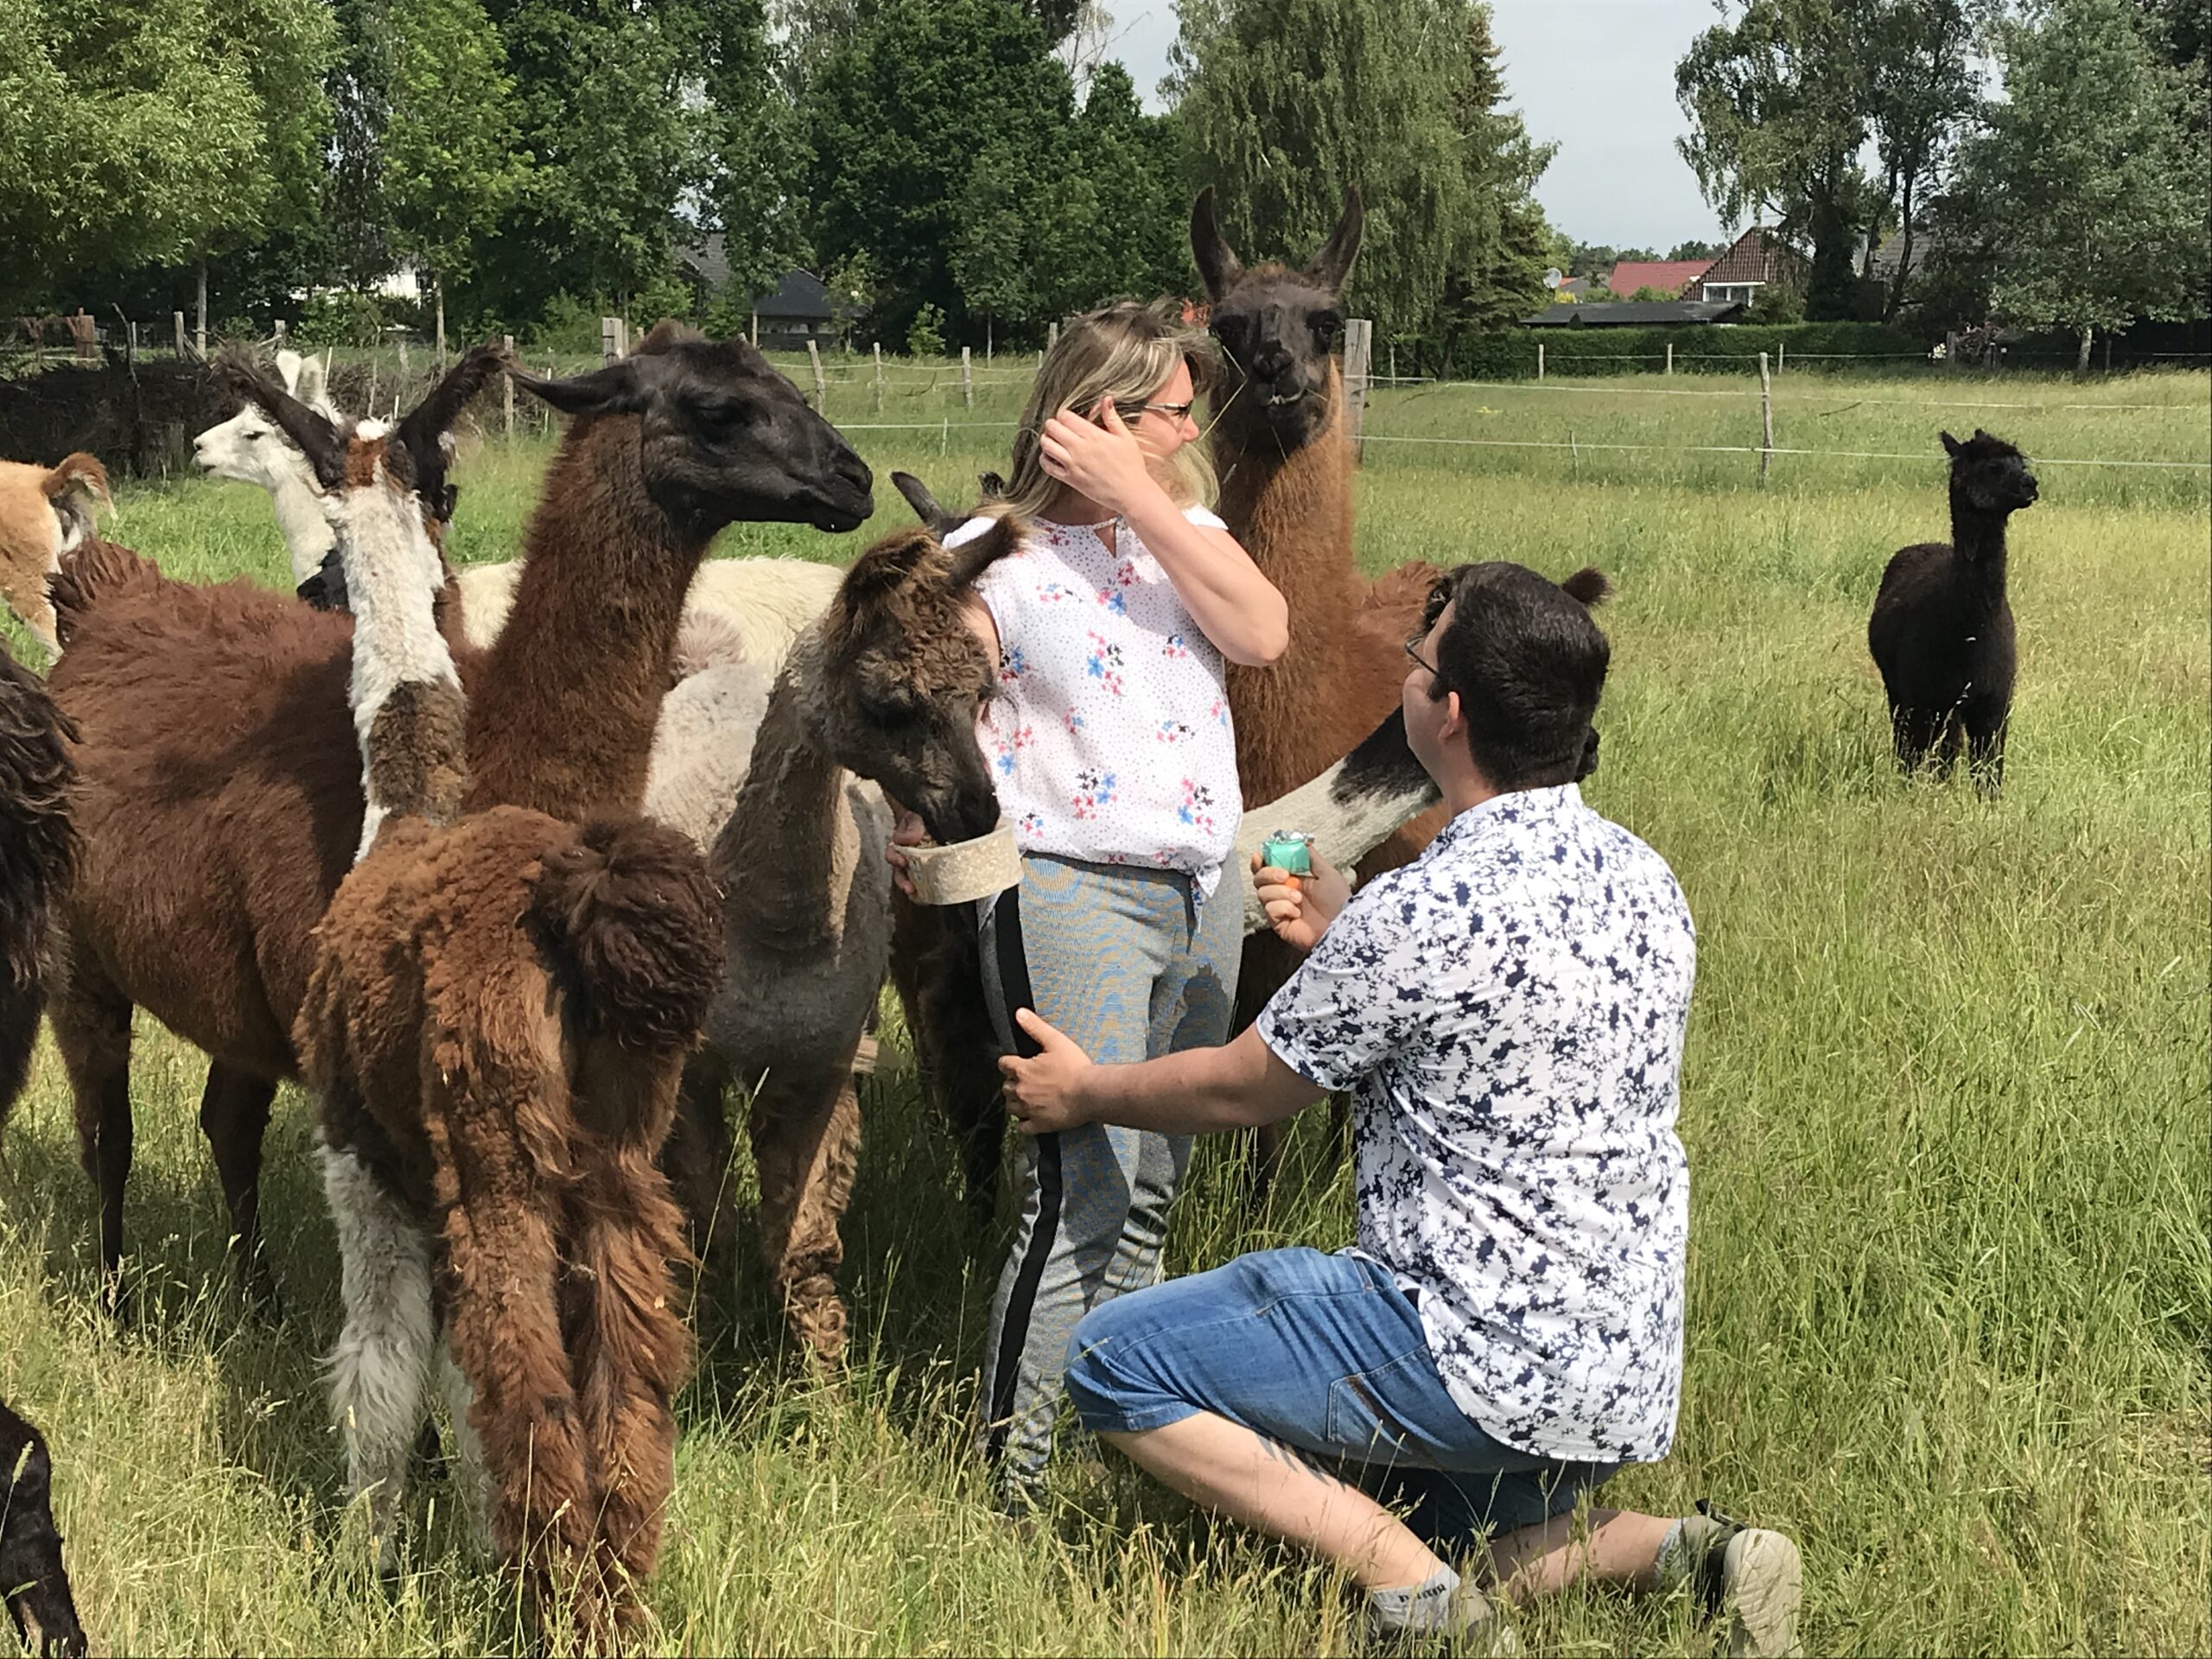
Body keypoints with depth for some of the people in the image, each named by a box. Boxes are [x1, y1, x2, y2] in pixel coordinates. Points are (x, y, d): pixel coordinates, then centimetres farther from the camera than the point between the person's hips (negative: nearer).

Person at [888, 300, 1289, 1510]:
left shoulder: (1182, 525, 9)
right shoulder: (993, 561, -7)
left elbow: (1262, 632, -10)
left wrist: (1138, 498, -13)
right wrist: (918, 834, -21)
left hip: (1201, 888, 7)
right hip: (1068, 894, -6)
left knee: (1149, 1194, 12)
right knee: (1083, 1188, -14)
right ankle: (1008, 1475, -8)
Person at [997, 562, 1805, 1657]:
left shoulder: (1422, 915, -21)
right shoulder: (1642, 879, 4)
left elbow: (1244, 1089, -7)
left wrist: (1086, 1094, 11)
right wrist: (1343, 938, 18)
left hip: (1488, 1360, -9)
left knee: (1113, 1365, -3)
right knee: (1441, 1546, 31)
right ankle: (1686, 1553, 7)